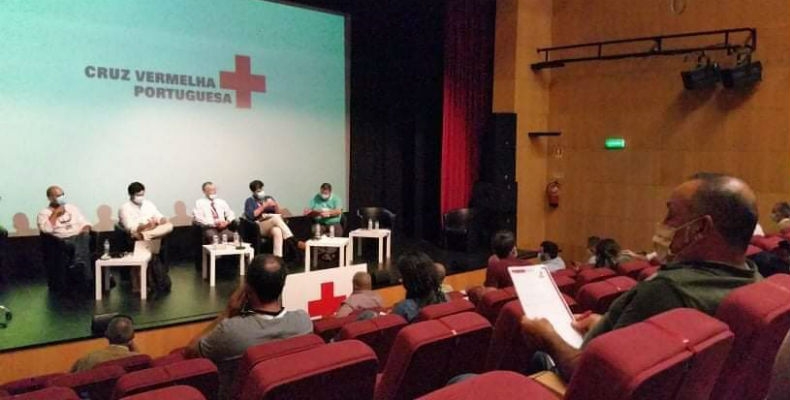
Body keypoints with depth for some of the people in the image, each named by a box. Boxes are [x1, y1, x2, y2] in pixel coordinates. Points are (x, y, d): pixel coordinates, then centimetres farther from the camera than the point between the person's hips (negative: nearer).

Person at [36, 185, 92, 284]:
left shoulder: (72, 207, 23)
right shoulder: (44, 213, 10)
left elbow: (84, 223, 19)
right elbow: (46, 229, -9)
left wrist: (85, 230, -3)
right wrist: (55, 213, -4)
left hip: (80, 236, 4)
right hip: (63, 241, -4)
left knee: (84, 236, -33)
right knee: (82, 244, -35)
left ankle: (79, 264, -47)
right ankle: (88, 278, -37)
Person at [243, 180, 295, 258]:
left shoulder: (268, 198, 22)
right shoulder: (250, 201, 12)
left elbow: (278, 213, 13)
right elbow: (251, 215, -6)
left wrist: (276, 205, -7)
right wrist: (264, 206, -9)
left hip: (272, 225, 3)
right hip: (258, 227, -3)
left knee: (277, 231, -38)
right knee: (276, 218, -34)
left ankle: (278, 257, -50)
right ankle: (291, 241, -42)